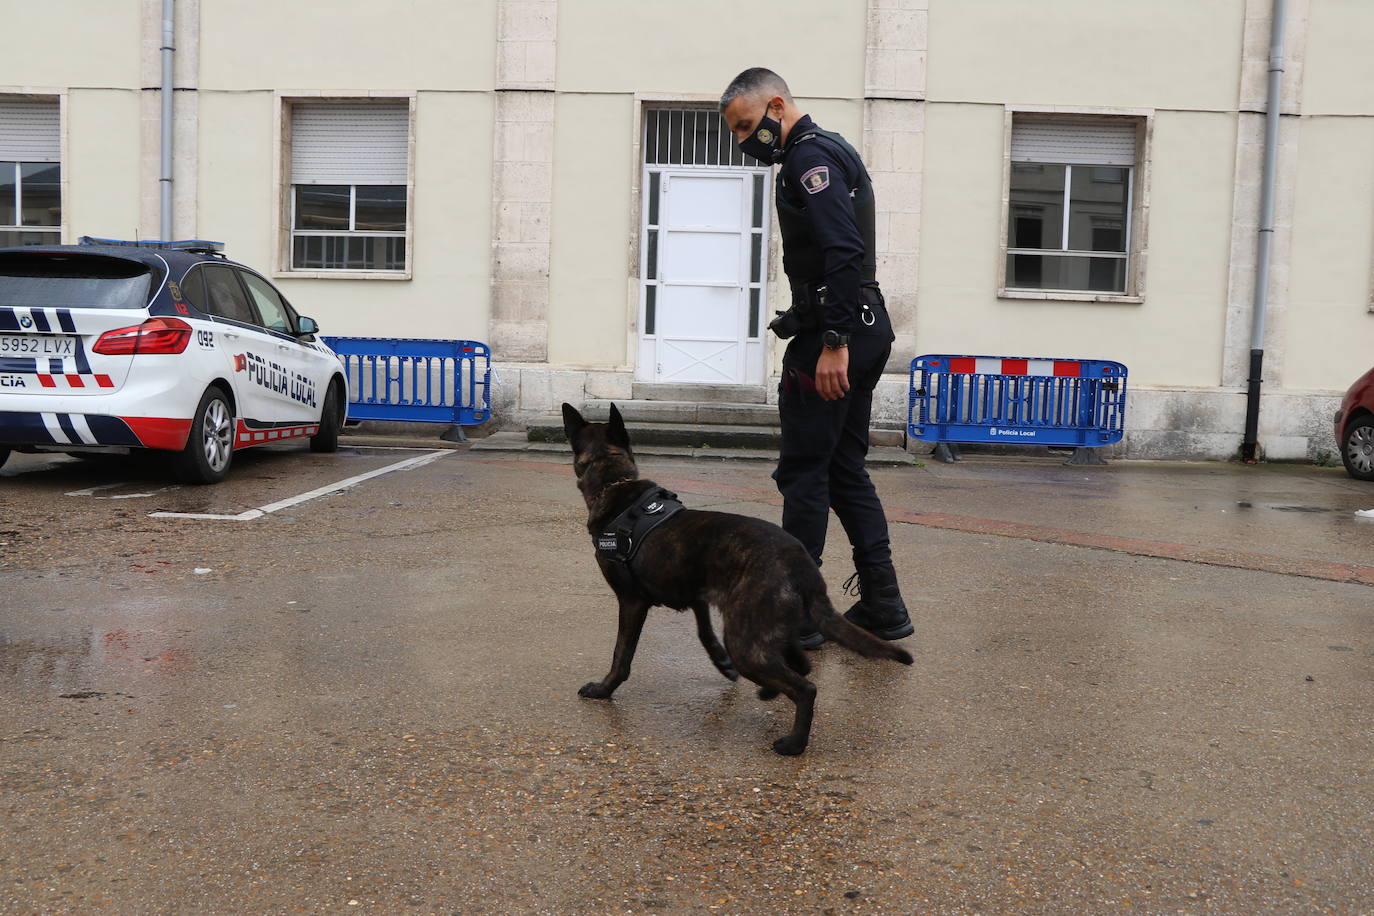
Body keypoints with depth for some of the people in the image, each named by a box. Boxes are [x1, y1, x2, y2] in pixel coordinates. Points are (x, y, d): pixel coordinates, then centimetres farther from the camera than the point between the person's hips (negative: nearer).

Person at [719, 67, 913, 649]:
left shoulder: (810, 156, -11)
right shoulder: (829, 150, 21)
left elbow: (844, 252, -23)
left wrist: (833, 342, -27)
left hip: (831, 335, -10)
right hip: (866, 329, 10)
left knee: (803, 473, -4)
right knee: (845, 469, 13)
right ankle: (882, 607, 16)